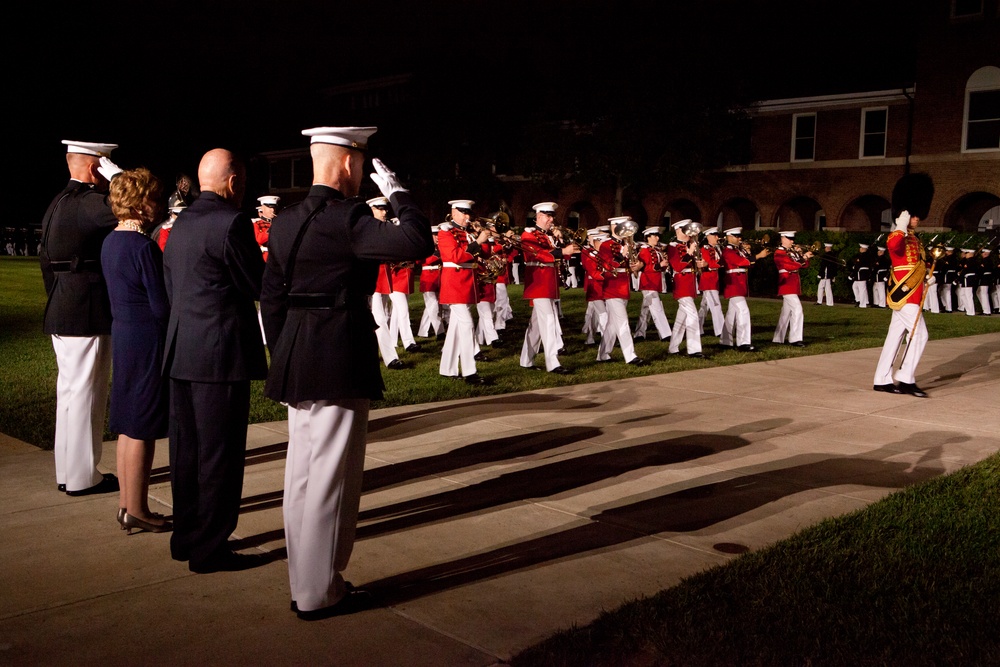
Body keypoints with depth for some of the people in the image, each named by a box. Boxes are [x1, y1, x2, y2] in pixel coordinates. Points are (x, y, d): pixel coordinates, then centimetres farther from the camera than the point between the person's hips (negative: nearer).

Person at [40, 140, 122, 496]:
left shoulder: (56, 204, 15)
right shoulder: (88, 202, -15)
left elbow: (48, 262, 19)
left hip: (61, 314, 10)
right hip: (88, 316, -10)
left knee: (70, 391, 16)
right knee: (85, 393, -1)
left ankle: (67, 470, 26)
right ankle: (82, 477, 8)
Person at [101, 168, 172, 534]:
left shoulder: (110, 242, 9)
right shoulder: (145, 246, -19)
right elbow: (162, 306, -18)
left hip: (122, 335, 9)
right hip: (148, 339, -9)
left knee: (128, 424, 16)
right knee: (142, 428, 0)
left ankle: (126, 502, 25)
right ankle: (136, 510, 10)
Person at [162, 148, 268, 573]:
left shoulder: (180, 224, 13)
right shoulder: (232, 222, -14)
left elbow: (171, 288, 17)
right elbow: (259, 287, -10)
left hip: (181, 353, 9)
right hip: (221, 355, -9)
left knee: (186, 450, 15)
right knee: (219, 454, 0)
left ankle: (185, 538, 26)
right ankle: (209, 549, 8)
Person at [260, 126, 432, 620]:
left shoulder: (286, 221, 10)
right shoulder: (347, 218, -15)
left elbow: (271, 298, 12)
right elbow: (418, 243, -25)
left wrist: (284, 362, 18)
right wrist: (397, 192, -10)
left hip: (297, 361, 8)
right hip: (341, 363, -8)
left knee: (302, 476, 15)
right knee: (331, 479, 1)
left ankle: (304, 582, 27)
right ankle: (320, 593, 12)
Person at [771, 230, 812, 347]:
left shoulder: (793, 252, 17)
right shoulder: (779, 253, -9)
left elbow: (805, 266, 13)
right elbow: (790, 266, -23)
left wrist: (804, 255, -3)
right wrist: (804, 258, -24)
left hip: (794, 285, 9)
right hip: (787, 284, -9)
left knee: (786, 312, 12)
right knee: (797, 309, -17)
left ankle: (778, 338, 18)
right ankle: (795, 339, -17)